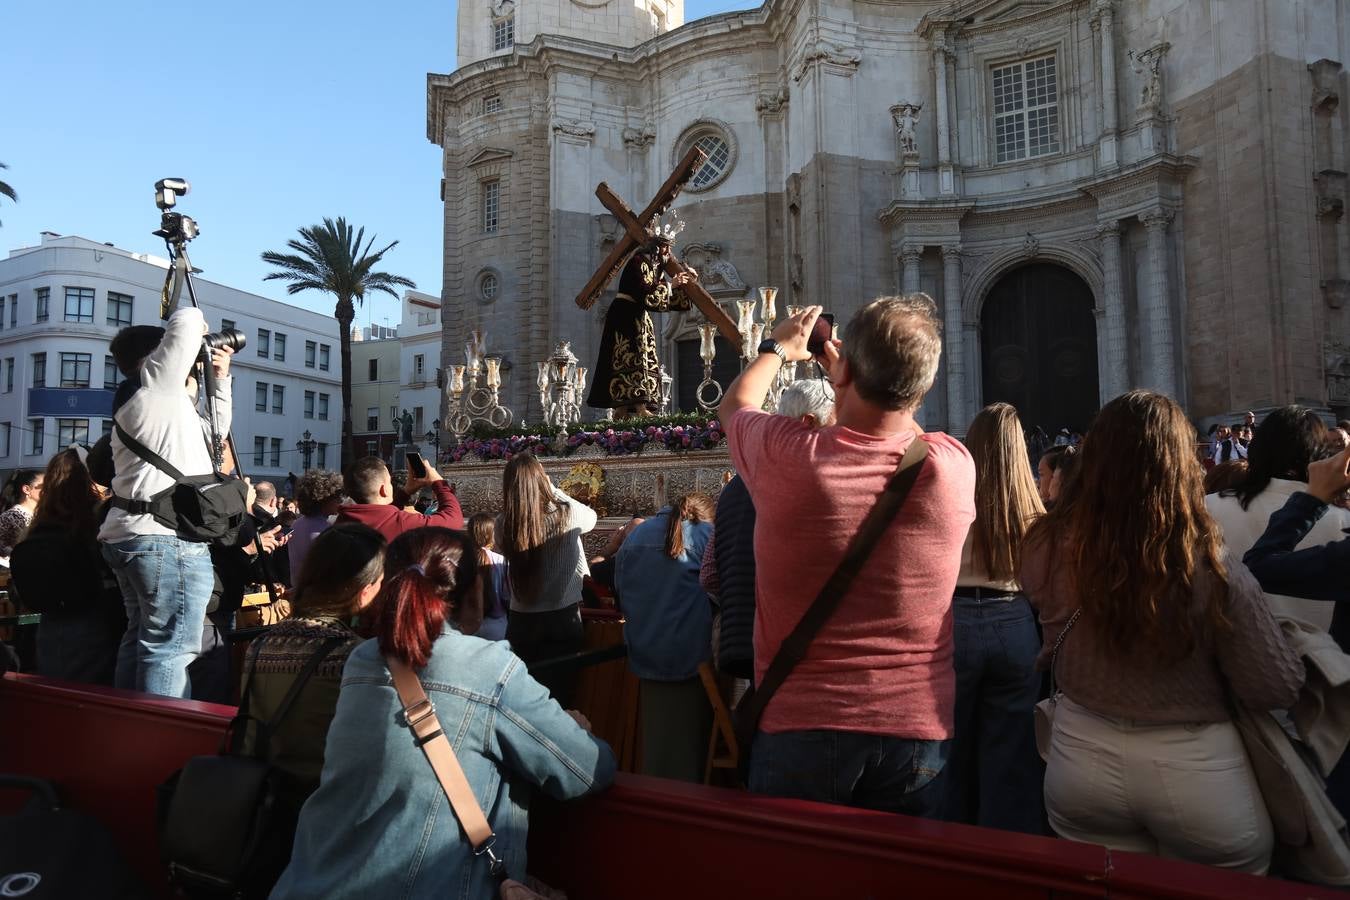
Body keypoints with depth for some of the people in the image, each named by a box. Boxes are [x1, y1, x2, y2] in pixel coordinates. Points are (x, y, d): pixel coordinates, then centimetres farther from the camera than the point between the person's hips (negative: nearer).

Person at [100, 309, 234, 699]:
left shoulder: (151, 400, 24)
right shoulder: (156, 380, -2)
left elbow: (213, 431, 31)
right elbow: (187, 320, -10)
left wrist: (221, 380, 27)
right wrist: (196, 327, 11)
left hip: (127, 534, 10)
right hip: (166, 536, -10)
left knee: (140, 639, 15)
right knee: (171, 648, -10)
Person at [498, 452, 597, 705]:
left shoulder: (504, 526, -8)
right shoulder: (566, 514, -13)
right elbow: (591, 516, 10)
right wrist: (554, 490, 17)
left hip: (520, 623, 2)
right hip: (562, 620, -2)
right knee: (559, 698, 10)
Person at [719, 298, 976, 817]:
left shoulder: (785, 456, -17)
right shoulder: (954, 466, -12)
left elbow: (735, 404, 8)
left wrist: (778, 349, 26)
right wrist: (856, 372, 27)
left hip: (797, 730, -1)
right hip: (917, 731, 2)